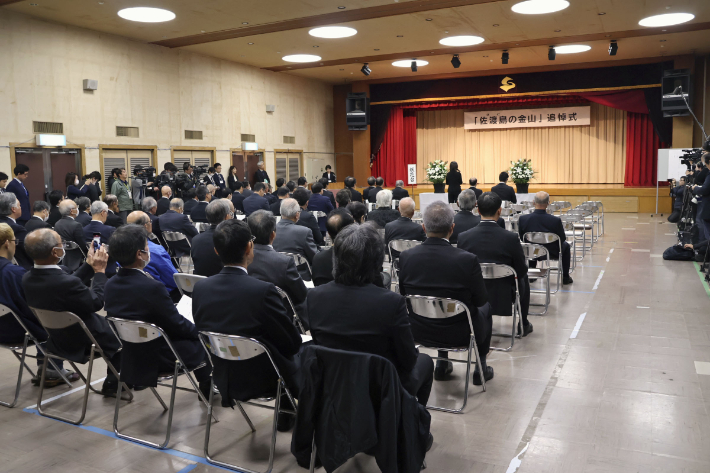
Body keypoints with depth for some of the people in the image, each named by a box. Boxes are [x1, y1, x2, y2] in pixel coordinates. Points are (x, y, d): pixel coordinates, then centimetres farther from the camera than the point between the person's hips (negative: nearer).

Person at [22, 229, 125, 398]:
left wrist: (89, 265, 5)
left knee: (106, 321, 27)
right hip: (82, 343, -8)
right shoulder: (66, 282, -37)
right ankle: (112, 384, 24)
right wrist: (99, 270, -12)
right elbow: (97, 302, -20)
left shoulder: (27, 278, -11)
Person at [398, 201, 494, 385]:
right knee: (485, 308, 29)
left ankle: (442, 365, 41)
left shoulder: (406, 257, -16)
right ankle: (481, 368, 37)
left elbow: (404, 295, -1)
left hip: (419, 333, 3)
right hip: (460, 335, -3)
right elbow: (481, 300, -10)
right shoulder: (467, 260, -24)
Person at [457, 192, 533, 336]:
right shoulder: (511, 238, -20)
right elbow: (521, 271, -8)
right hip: (503, 297, -1)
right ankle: (523, 324, 41)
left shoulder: (463, 237, -14)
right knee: (523, 278, 30)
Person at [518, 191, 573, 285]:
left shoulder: (522, 219, -20)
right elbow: (562, 239, -8)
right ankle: (565, 277, 35)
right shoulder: (556, 220, -25)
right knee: (566, 245, 30)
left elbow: (521, 238, -4)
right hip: (552, 253, -2)